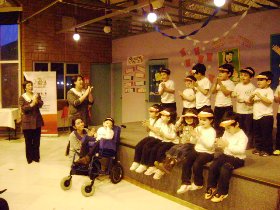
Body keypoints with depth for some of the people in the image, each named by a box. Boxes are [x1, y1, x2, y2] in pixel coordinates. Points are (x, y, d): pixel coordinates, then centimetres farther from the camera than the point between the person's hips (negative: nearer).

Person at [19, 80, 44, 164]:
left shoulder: (37, 95, 6)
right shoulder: (22, 97, -2)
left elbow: (40, 105, -8)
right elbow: (23, 109, -14)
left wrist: (37, 101, -29)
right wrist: (32, 104, -26)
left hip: (37, 121, 3)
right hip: (27, 122, -2)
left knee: (36, 140, 8)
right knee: (28, 141, 4)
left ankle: (36, 157, 20)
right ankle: (29, 158, 16)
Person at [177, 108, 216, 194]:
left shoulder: (212, 131, -9)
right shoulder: (199, 128, 8)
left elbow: (210, 145, -22)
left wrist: (201, 136, -25)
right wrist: (193, 136, -10)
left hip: (207, 153, -6)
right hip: (197, 150, 6)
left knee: (196, 164, -27)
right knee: (186, 162, -15)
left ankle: (198, 184, -1)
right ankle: (186, 183, -6)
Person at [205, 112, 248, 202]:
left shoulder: (242, 136, -14)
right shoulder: (226, 132, 7)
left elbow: (241, 150, -27)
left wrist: (228, 145, -35)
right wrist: (219, 143, -9)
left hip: (237, 158, -6)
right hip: (226, 155, 6)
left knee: (224, 169, -31)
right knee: (212, 166, -18)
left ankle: (222, 192, -12)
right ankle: (211, 187, 0)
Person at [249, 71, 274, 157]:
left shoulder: (269, 91, -9)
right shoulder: (256, 90, 12)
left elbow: (269, 101, -23)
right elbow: (250, 101, 12)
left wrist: (259, 95, -25)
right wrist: (252, 96, -9)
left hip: (266, 116, -7)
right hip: (256, 116, 7)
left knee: (266, 134, 2)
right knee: (257, 134, 16)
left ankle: (267, 150, 13)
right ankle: (258, 148, 28)